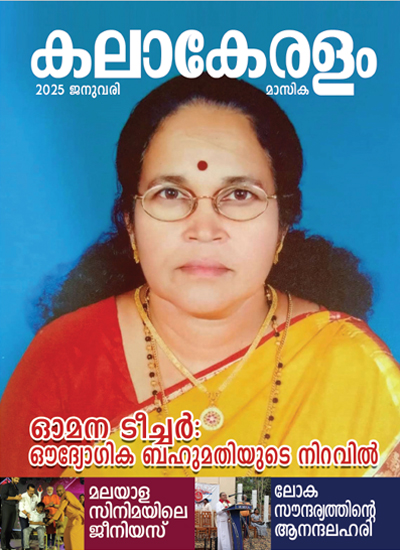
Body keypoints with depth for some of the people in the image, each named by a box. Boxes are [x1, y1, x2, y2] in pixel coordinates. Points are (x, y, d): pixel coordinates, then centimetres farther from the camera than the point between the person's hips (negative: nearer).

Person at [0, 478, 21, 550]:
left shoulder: (16, 488, 20)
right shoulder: (6, 486, 0)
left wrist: (19, 497, 1)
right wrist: (15, 498, -12)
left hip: (13, 508, 6)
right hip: (6, 507, -6)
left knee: (11, 527, 1)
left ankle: (8, 544, 4)